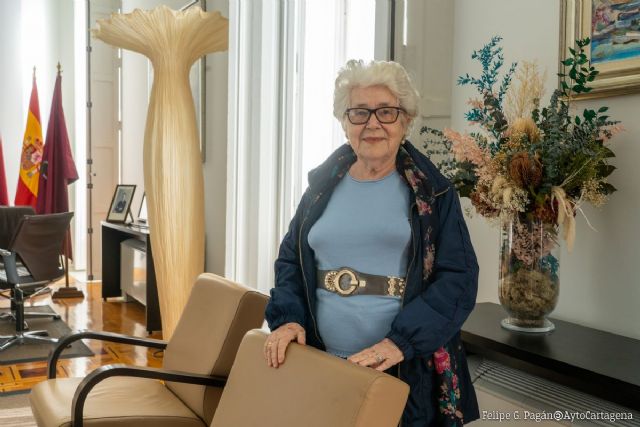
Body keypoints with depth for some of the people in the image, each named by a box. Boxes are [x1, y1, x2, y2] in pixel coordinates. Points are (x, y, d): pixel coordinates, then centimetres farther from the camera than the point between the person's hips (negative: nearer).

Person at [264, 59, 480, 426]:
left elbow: (459, 279, -8)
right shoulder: (323, 185, 7)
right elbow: (290, 261, 12)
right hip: (322, 367, 3)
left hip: (408, 372, -2)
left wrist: (401, 341, -21)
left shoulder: (433, 192, -2)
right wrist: (288, 318, -7)